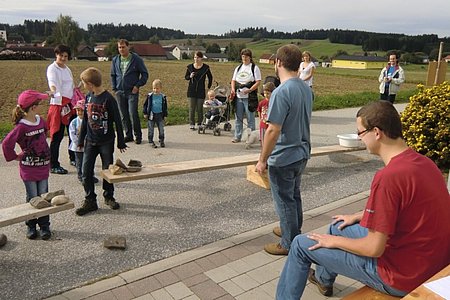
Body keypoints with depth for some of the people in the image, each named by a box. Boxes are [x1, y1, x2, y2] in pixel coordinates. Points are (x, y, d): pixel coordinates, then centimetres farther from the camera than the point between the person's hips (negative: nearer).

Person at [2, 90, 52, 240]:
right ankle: (31, 226, 24)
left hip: (43, 166, 5)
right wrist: (15, 156, -5)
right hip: (28, 169, -4)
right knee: (32, 198, 6)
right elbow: (6, 144, -16)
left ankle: (44, 225, 20)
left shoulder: (41, 120, 1)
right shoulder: (21, 127, -18)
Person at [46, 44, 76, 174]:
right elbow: (52, 82, -29)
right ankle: (54, 165, 1)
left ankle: (73, 158, 31)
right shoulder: (52, 68, -8)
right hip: (58, 104, -8)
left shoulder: (67, 69, 15)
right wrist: (53, 92, -49)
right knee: (57, 135, -6)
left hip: (70, 104, 8)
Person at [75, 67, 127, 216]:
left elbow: (117, 121, -10)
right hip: (90, 141, 5)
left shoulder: (108, 99, -15)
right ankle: (90, 201, 12)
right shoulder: (88, 97, 3)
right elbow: (85, 119, 12)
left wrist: (121, 142, -7)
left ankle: (109, 196, 26)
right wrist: (81, 139, 13)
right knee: (86, 172, 2)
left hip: (106, 142, -5)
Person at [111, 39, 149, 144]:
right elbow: (112, 75, 19)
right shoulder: (115, 60, 10)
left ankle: (138, 136, 3)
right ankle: (128, 135, 19)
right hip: (119, 92, 4)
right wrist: (114, 88, 9)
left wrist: (138, 85, -7)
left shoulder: (136, 59, -1)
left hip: (132, 92, -4)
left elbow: (145, 74, 2)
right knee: (123, 115, 7)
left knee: (133, 114, -11)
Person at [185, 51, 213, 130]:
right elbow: (186, 77, 11)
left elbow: (210, 77, 13)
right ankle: (192, 124, 5)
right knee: (192, 108, 0)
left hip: (201, 91, -1)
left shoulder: (206, 67, 0)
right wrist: (190, 76, -10)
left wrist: (209, 87, 10)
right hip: (191, 90, 1)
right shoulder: (190, 67, 2)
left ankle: (200, 124, 14)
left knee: (199, 108, 2)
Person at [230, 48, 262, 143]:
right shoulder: (238, 68, 16)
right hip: (238, 96, 5)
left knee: (250, 118, -1)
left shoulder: (254, 68, -1)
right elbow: (233, 80, 18)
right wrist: (233, 89, -1)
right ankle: (237, 136, 17)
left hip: (249, 97, -5)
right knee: (238, 118, 9)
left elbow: (258, 82, -8)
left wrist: (249, 90, -20)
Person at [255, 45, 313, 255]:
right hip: (302, 153, 8)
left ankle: (290, 244, 21)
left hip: (283, 158, -8)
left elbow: (273, 130, -25)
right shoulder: (306, 89, 3)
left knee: (285, 201, 7)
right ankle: (293, 230, 42)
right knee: (294, 195, 23)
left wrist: (262, 159, -16)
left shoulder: (281, 92, -24)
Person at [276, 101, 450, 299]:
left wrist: (334, 241, -8)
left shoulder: (389, 177, -30)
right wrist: (358, 216, 21)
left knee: (301, 245, 2)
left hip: (401, 276, -9)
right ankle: (323, 278, 50)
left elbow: (374, 249, -25)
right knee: (338, 227, 27)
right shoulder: (421, 161, -1)